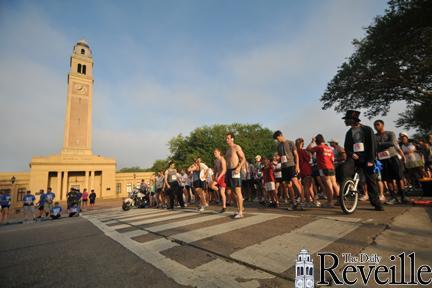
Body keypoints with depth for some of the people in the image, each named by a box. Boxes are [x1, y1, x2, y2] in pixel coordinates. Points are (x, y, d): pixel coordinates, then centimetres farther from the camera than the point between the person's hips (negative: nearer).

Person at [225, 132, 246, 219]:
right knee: (233, 192, 11)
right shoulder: (228, 150, 19)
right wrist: (226, 172, 17)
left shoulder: (237, 147, -4)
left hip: (235, 171, -8)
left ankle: (240, 212, -2)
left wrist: (239, 168, -26)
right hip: (229, 171, 8)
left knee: (238, 192, -7)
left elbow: (244, 159, -11)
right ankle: (240, 208, 22)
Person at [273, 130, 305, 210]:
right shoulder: (279, 146, 15)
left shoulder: (290, 143, 0)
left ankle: (302, 201, -9)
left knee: (295, 182, -18)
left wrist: (297, 165, -12)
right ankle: (293, 203, 14)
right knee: (288, 185, 5)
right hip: (284, 167, 6)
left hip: (291, 165, -5)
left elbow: (296, 154, -3)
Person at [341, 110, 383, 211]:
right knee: (344, 170, -25)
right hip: (354, 157, 2)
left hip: (366, 158, -2)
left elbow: (373, 145, -5)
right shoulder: (349, 132, 11)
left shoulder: (367, 129, -1)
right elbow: (346, 147, 13)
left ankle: (376, 203, 15)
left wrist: (371, 160, -12)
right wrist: (351, 154, -9)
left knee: (371, 181, 2)